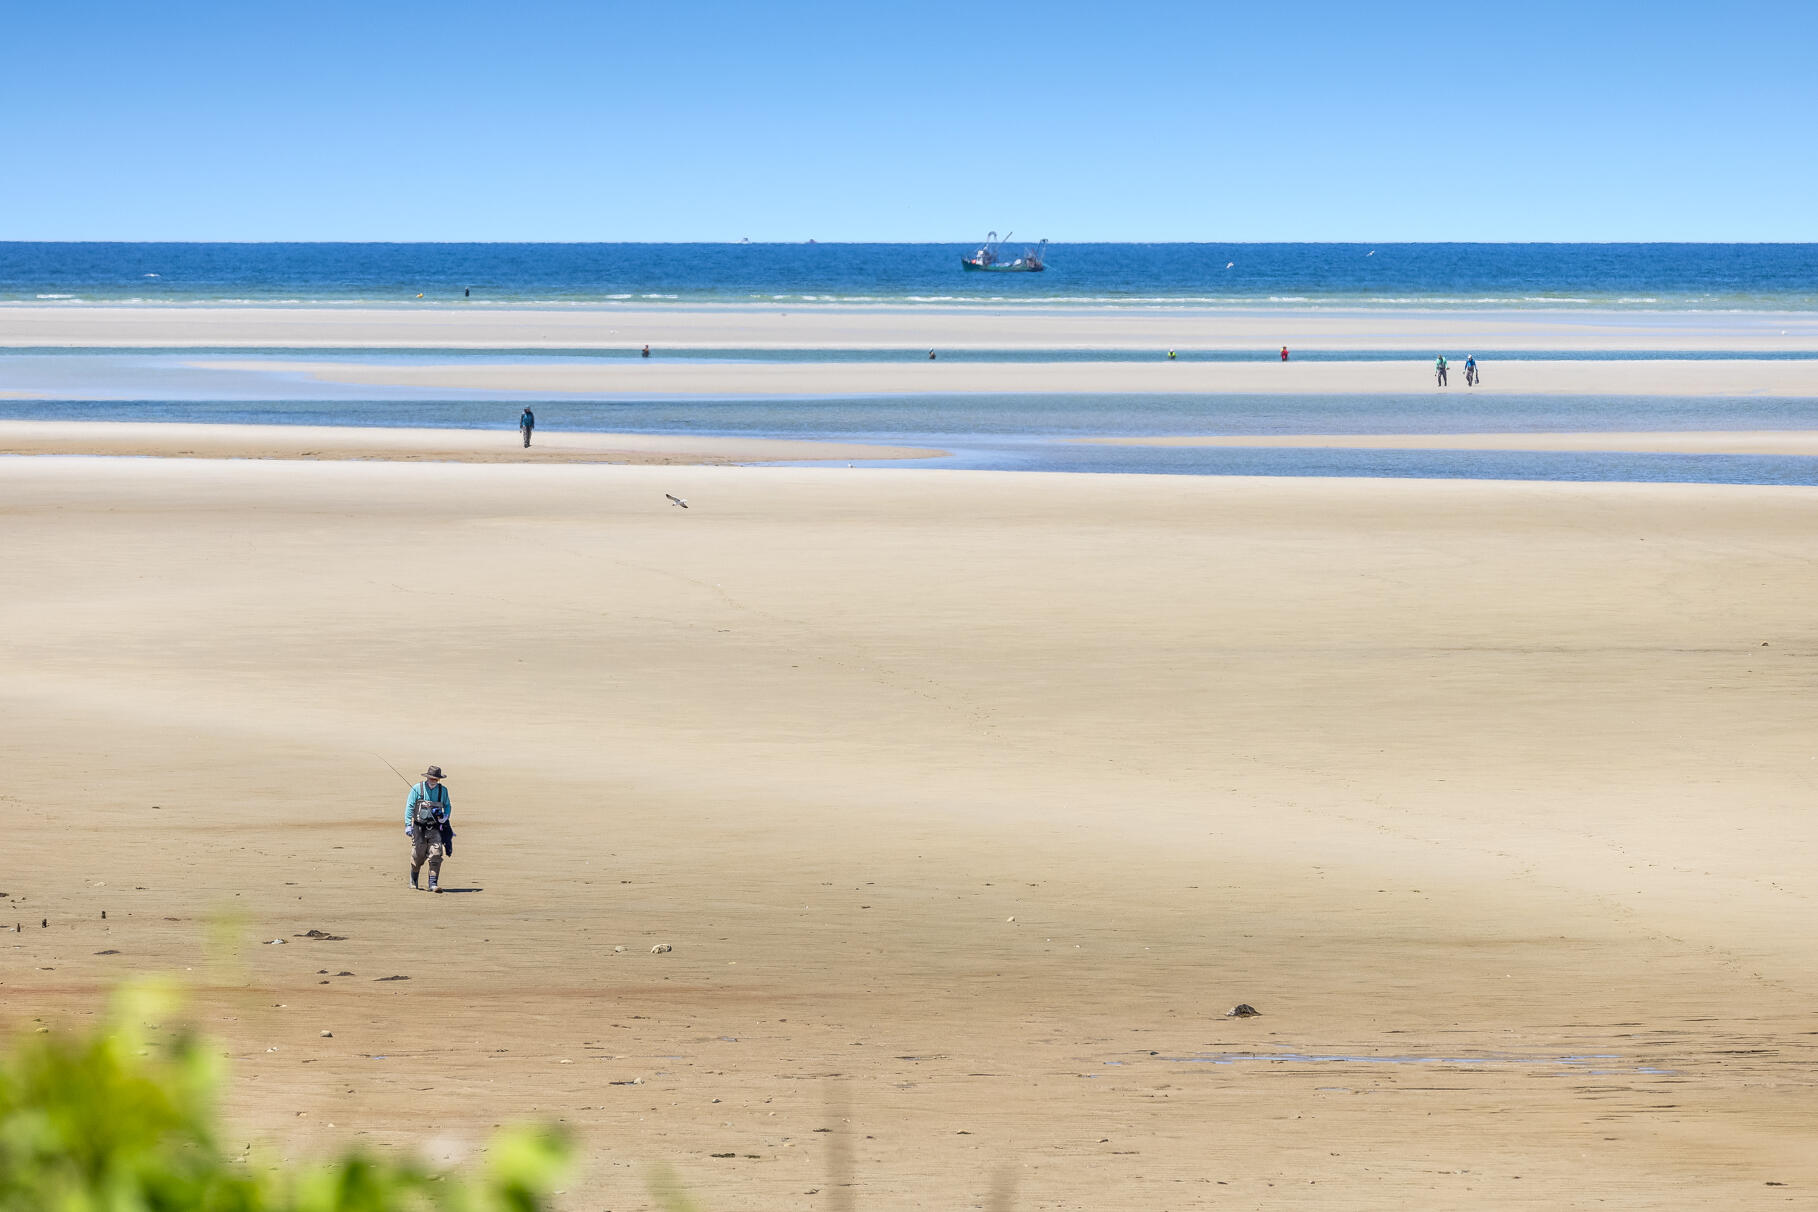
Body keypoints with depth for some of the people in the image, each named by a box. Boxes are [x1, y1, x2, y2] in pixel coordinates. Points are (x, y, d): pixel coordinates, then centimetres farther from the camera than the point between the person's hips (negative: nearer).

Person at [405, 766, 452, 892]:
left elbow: (447, 806, 19)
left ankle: (433, 884, -10)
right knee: (418, 855, 1)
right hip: (419, 827, -2)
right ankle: (413, 880, 27)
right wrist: (408, 825, -10)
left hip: (435, 828, 2)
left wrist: (445, 816, -3)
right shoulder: (417, 789, -3)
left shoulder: (443, 790, 5)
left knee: (436, 854, -11)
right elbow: (409, 807, -3)